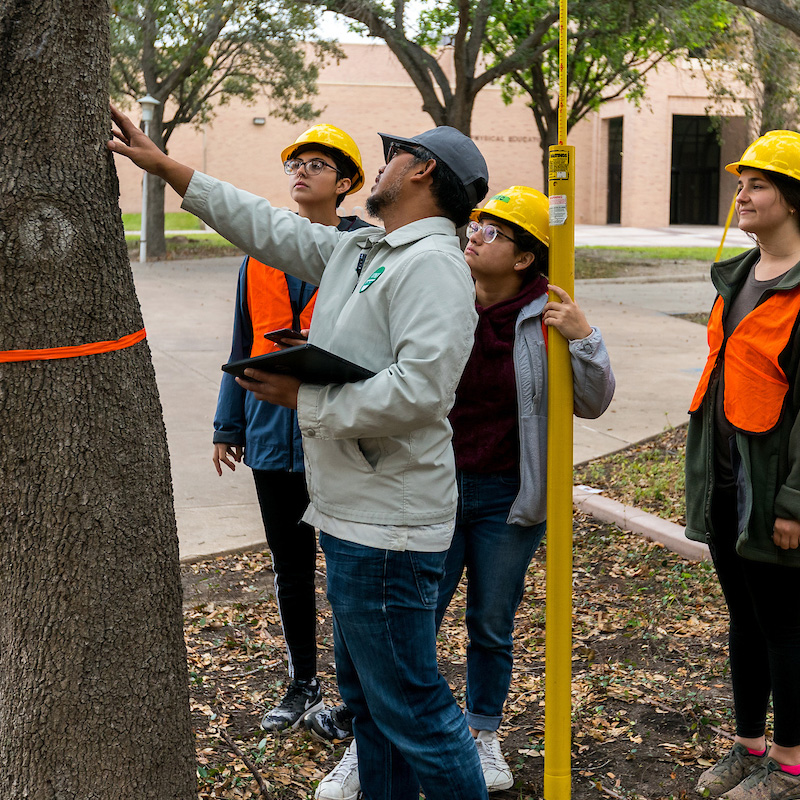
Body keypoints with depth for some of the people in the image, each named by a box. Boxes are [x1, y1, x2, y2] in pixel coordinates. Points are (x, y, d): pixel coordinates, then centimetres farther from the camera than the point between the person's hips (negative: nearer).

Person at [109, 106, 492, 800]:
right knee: (366, 692, 21)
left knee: (410, 707, -2)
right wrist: (164, 165, 23)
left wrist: (306, 396, -17)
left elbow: (420, 391, -28)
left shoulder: (432, 265, -17)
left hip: (385, 530, -10)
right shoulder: (355, 250, 13)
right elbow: (269, 228, 21)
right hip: (354, 516, 10)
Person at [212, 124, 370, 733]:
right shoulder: (262, 251, 9)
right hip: (274, 432, 5)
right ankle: (304, 684, 31)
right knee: (290, 567, 15)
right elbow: (245, 344, 15)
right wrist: (229, 425, 14)